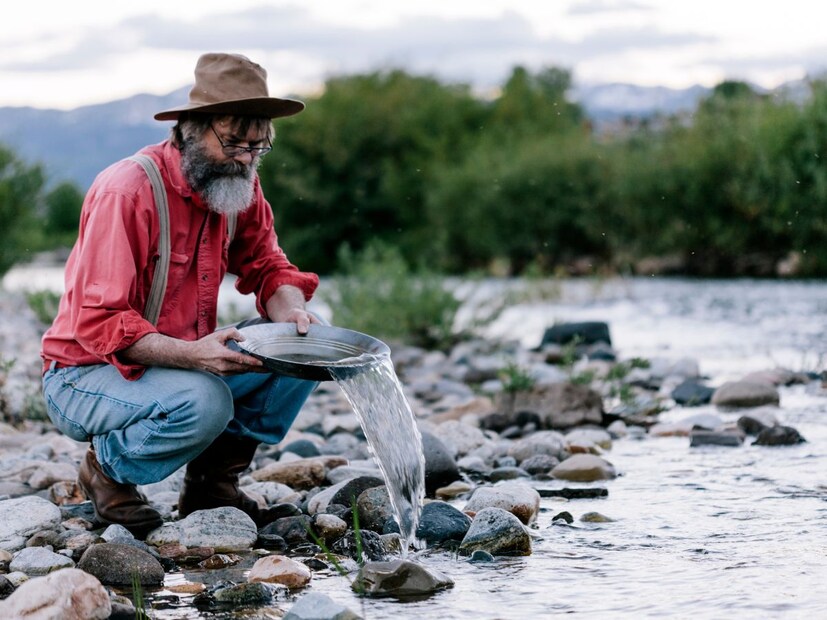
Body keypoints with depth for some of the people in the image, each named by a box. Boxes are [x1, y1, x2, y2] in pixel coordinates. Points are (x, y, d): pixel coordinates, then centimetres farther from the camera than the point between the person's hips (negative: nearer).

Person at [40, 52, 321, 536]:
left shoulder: (238, 185, -1)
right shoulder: (126, 191, -24)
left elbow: (266, 266, 8)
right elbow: (99, 323, -27)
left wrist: (291, 310, -17)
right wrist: (192, 354, -41)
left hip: (185, 362, 7)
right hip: (84, 377, -7)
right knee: (204, 400, -35)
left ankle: (214, 479, 3)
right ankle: (107, 469, -5)